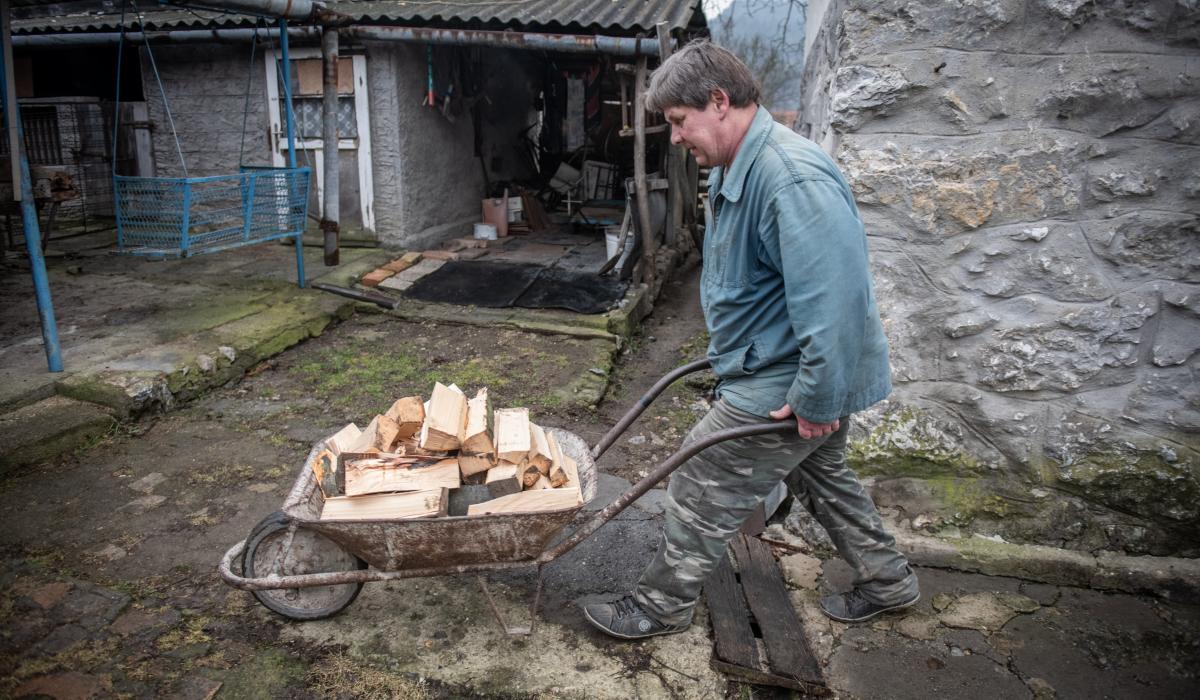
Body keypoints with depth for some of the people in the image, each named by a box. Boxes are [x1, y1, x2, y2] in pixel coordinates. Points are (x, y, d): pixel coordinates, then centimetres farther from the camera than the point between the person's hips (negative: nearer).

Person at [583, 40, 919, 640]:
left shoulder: (793, 179, -29)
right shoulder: (734, 171, 7)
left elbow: (833, 300, -33)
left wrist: (818, 400, -27)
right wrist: (730, 349, 25)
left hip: (787, 382, -10)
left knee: (702, 486, 1)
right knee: (820, 475, 25)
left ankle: (662, 605, 21)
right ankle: (886, 580, 44)